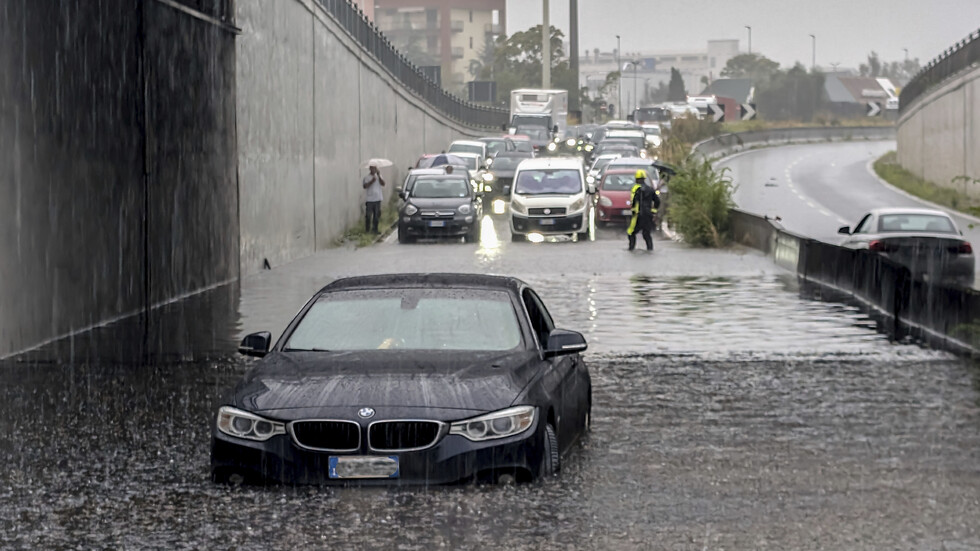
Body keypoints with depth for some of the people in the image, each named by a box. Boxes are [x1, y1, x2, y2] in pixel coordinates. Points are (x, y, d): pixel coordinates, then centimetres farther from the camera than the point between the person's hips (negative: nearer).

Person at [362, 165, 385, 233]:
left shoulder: (379, 177, 11)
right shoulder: (367, 177, 1)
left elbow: (383, 184, -5)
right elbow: (365, 186, -13)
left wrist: (379, 176, -11)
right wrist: (372, 181, -19)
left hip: (377, 199, 4)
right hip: (369, 200, -4)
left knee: (377, 215, 5)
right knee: (368, 215, -4)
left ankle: (375, 229, 13)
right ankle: (367, 229, 3)